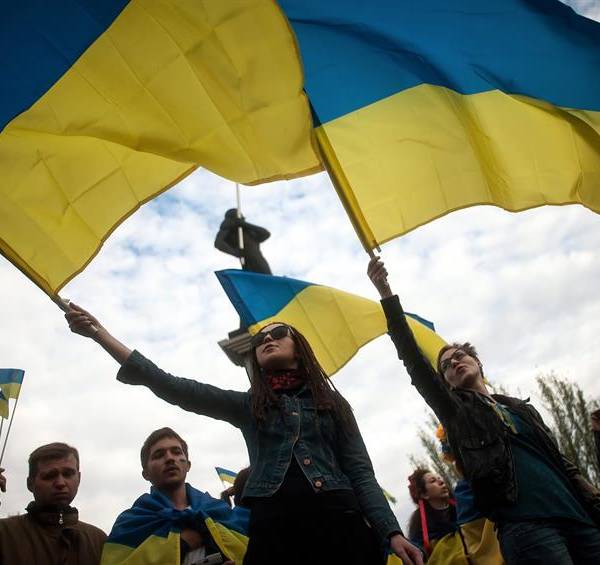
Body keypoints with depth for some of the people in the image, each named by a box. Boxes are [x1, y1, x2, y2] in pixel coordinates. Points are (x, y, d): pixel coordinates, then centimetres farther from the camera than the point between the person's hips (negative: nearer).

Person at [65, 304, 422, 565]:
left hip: (337, 520, 0)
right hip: (273, 525, 0)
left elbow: (361, 472, 10)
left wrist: (392, 532, -5)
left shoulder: (333, 403, 16)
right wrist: (100, 333, 4)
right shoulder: (246, 405, 16)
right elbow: (171, 387, 8)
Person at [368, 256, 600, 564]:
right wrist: (386, 293, -6)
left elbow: (562, 462, 21)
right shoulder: (454, 410, 11)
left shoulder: (521, 407, 23)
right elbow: (413, 357, 1)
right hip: (524, 526, -4)